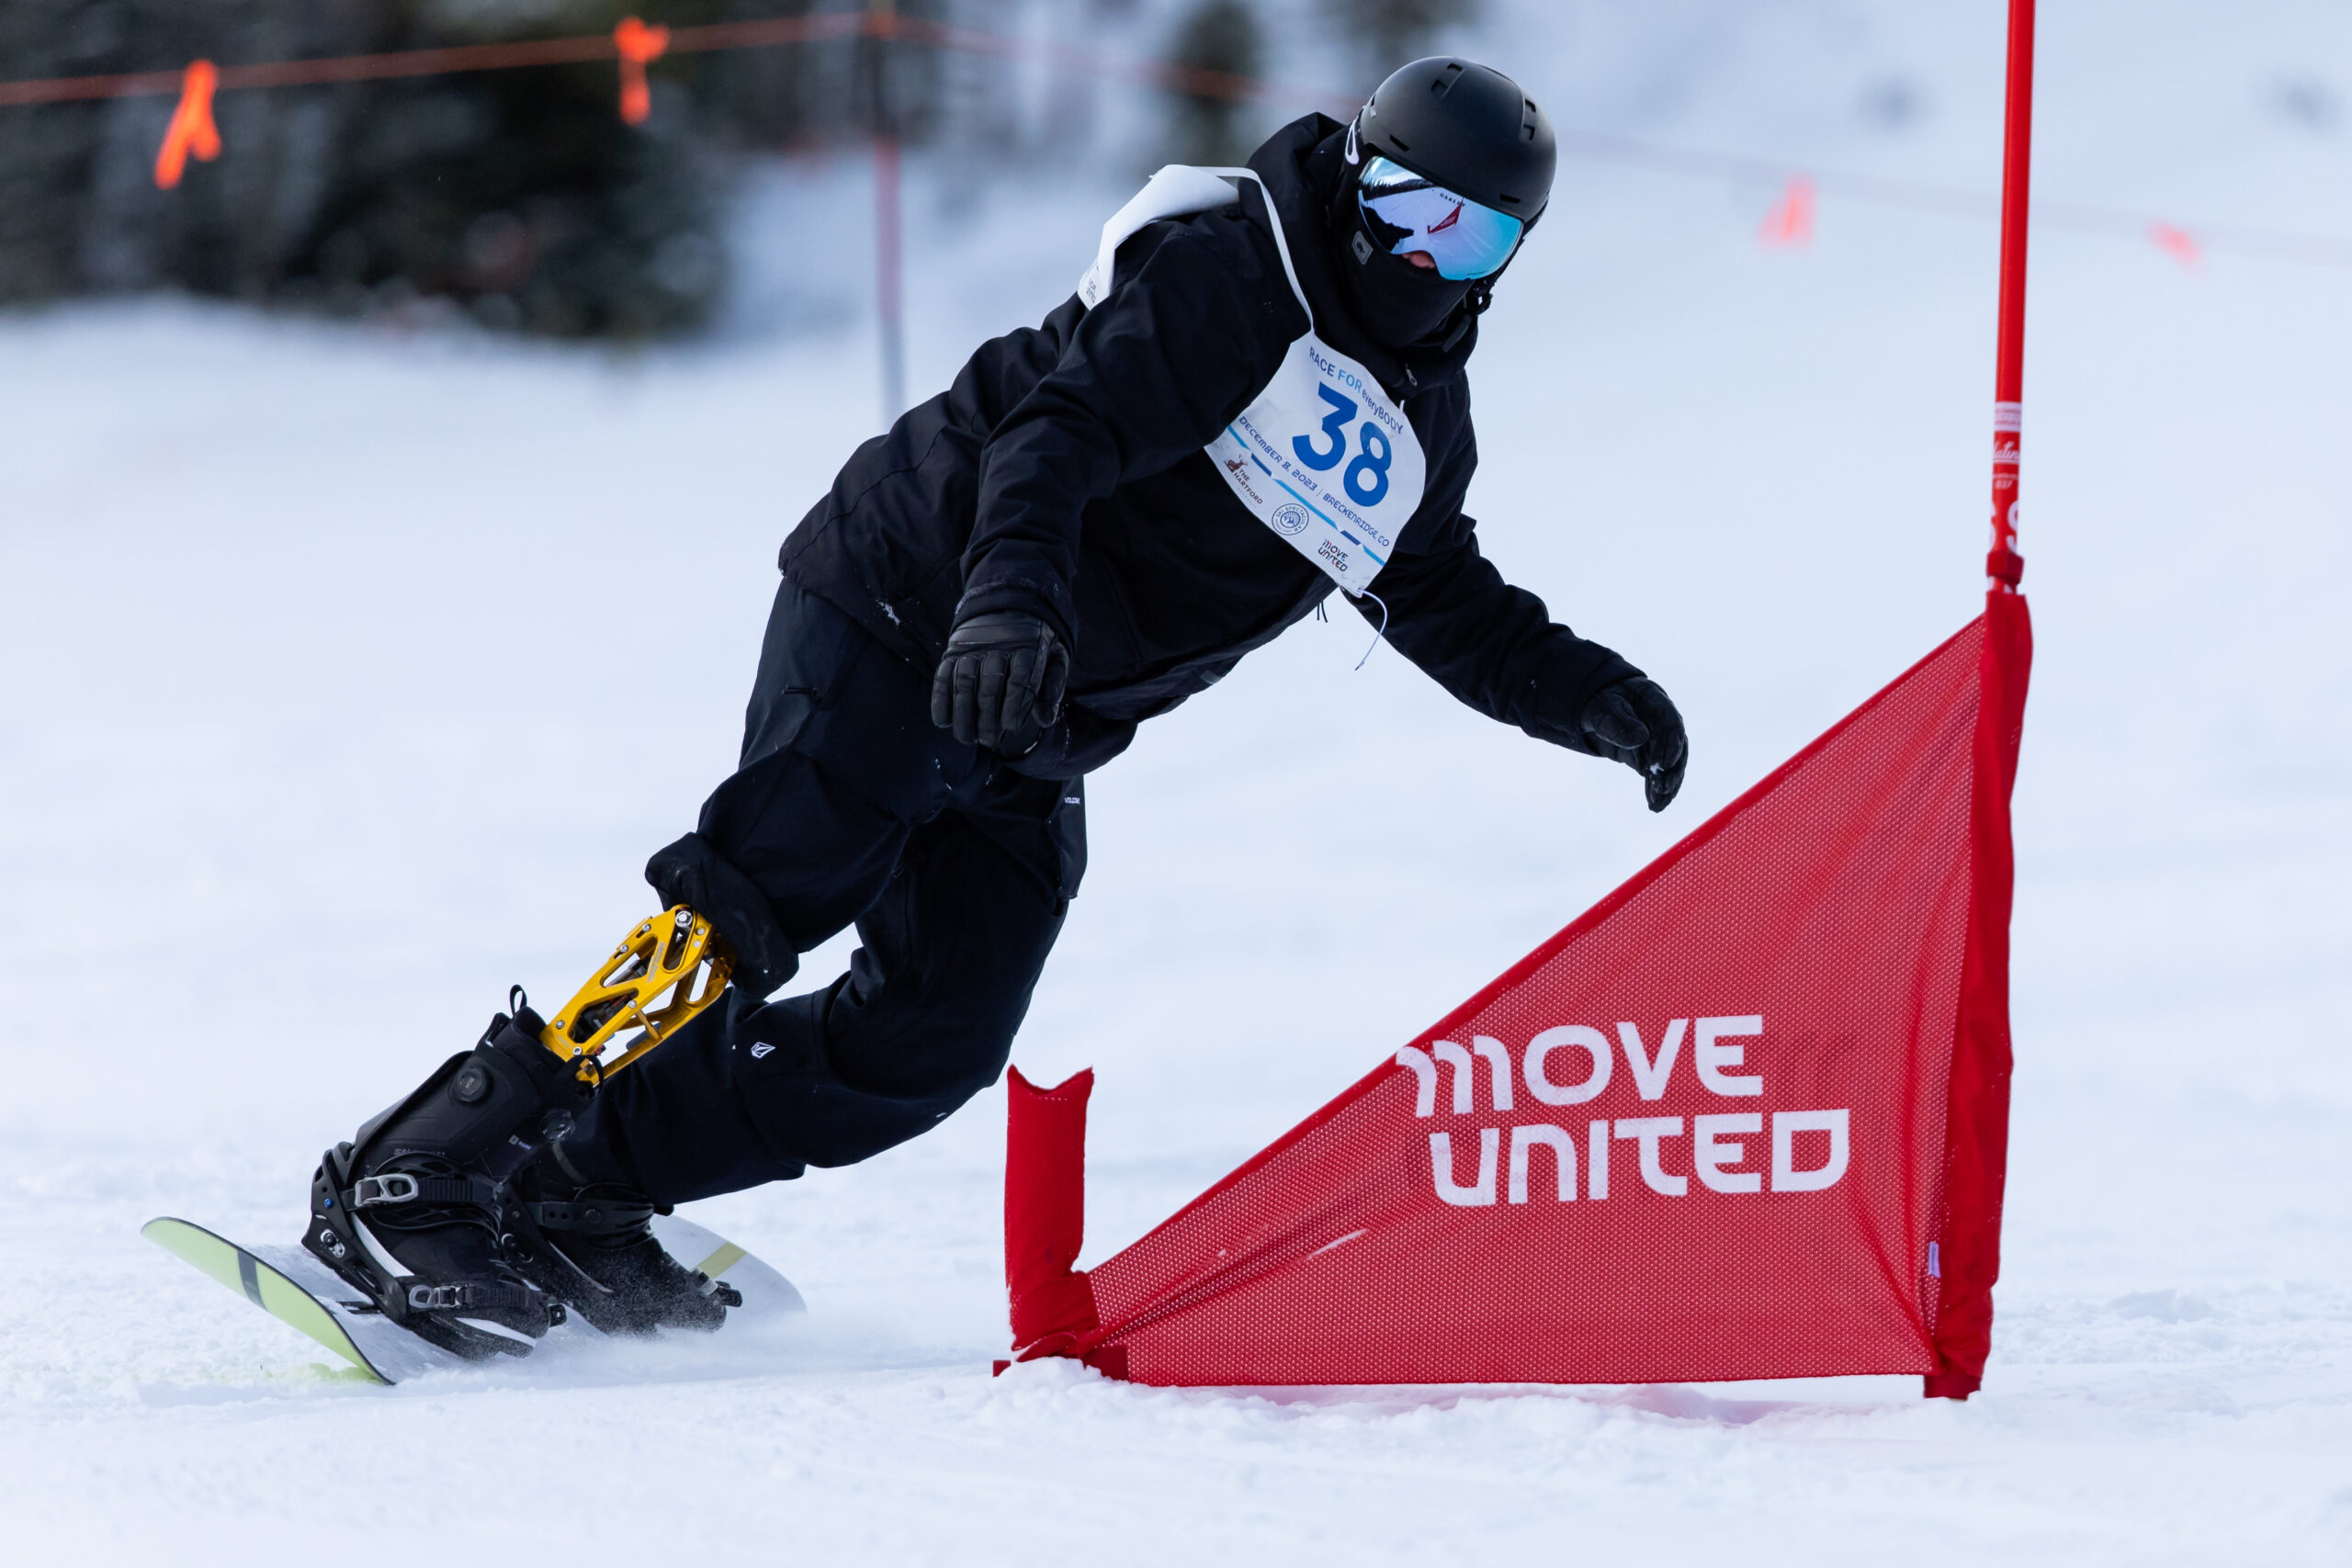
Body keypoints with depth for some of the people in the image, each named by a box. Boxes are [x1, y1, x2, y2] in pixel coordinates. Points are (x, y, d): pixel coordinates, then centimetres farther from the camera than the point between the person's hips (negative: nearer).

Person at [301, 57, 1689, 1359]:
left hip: (1031, 747, 8)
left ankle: (585, 1193, -1)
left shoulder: (1420, 428, 12)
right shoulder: (1224, 270, -13)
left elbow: (1450, 609, 27)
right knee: (756, 914, -21)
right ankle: (418, 1180, -19)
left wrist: (1585, 695, 12)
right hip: (904, 612, -8)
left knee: (939, 1040, -6)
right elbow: (1064, 430, -25)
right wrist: (1007, 599, -41)